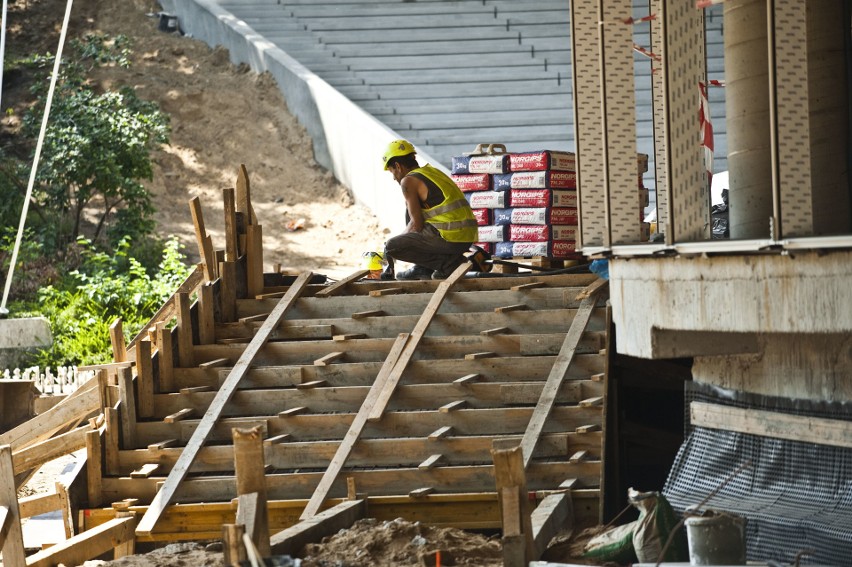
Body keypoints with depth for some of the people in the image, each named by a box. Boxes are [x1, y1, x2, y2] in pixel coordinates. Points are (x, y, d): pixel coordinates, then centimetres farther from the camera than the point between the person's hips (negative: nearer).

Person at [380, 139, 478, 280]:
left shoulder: (409, 181, -6)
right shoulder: (433, 171, 22)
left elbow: (417, 224, -7)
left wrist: (397, 242, 11)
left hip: (451, 239, -9)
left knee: (390, 248, -4)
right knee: (410, 209, 26)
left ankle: (448, 262, -5)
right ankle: (423, 268, 19)